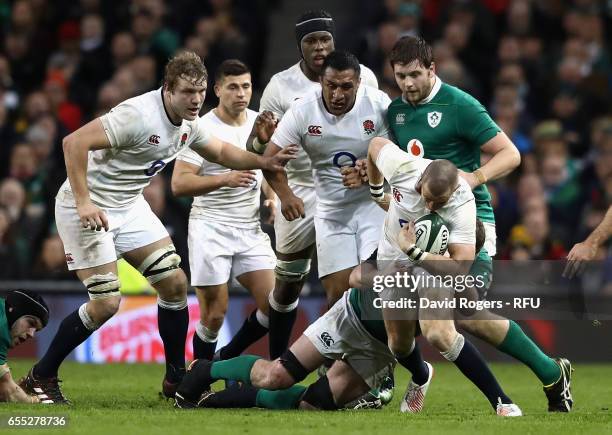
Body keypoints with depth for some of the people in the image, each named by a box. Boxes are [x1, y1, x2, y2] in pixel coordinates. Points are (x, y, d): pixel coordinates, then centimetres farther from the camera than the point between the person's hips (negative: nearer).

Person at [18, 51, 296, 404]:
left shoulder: (188, 123, 1)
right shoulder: (139, 115, -28)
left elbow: (220, 152, 21)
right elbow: (74, 143, -31)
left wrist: (265, 162, 5)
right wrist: (83, 202, -33)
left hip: (129, 206, 9)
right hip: (89, 209, -9)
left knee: (175, 283, 3)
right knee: (106, 303, -13)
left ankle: (176, 379, 16)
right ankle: (41, 378, 3)